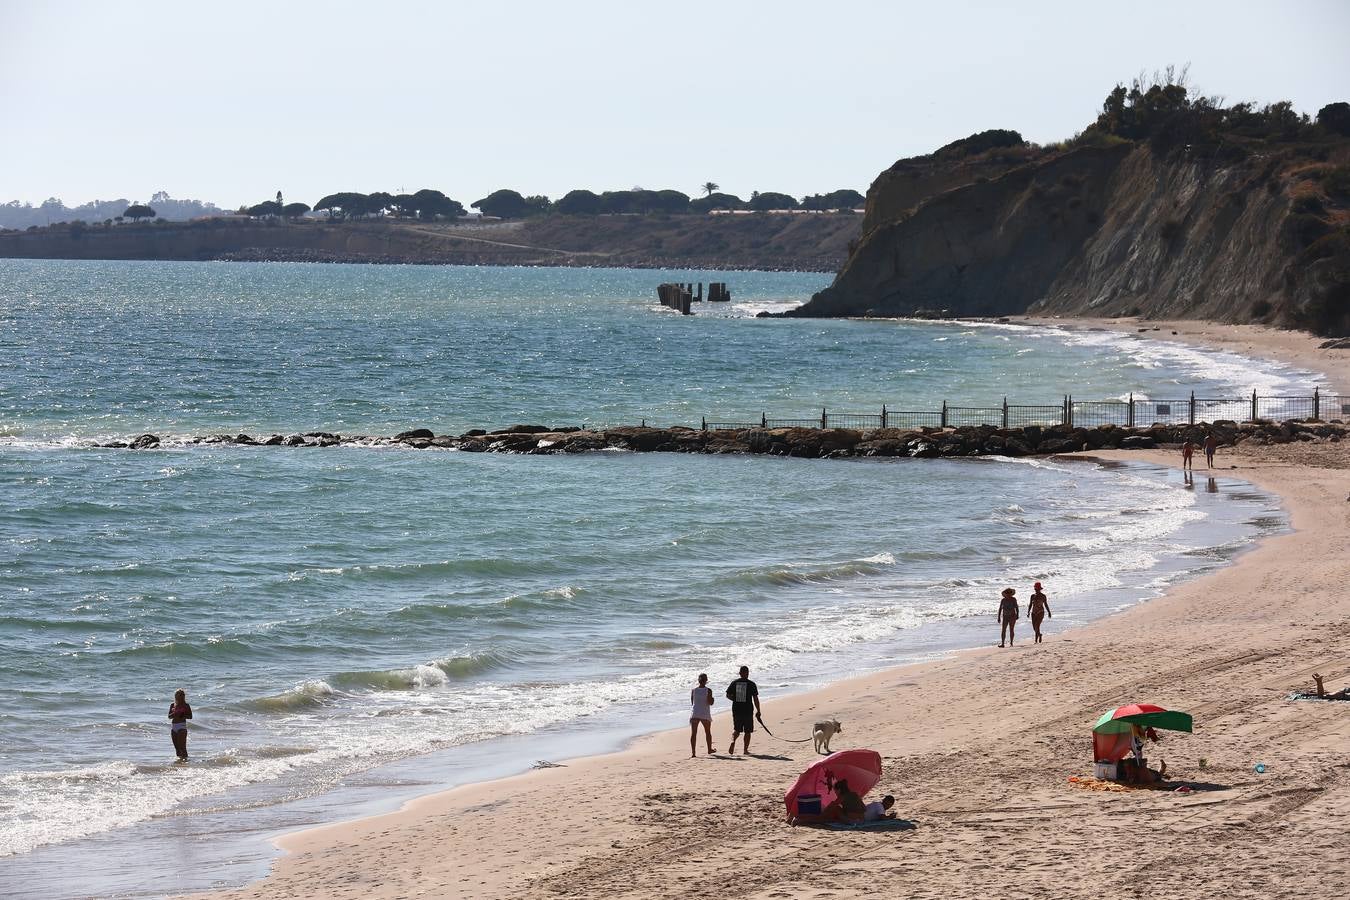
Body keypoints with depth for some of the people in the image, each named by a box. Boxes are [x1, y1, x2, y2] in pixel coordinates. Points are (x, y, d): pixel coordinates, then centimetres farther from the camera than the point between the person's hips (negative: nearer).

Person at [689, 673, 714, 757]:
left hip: (694, 714, 1)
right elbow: (710, 703, -11)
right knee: (708, 732, 20)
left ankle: (693, 752, -16)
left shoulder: (693, 690, 2)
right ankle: (709, 750, 36)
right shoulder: (708, 690, -6)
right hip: (705, 715, -1)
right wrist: (712, 699, 10)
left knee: (693, 733, -3)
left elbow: (691, 703, 10)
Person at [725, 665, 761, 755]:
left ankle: (733, 741, -13)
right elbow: (755, 699, -7)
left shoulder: (734, 683, 2)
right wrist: (758, 711, 0)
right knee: (747, 731, 10)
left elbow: (728, 695, 4)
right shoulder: (751, 684, -6)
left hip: (736, 710, 3)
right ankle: (745, 749, 10)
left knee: (737, 730, 15)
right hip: (748, 711, -3)